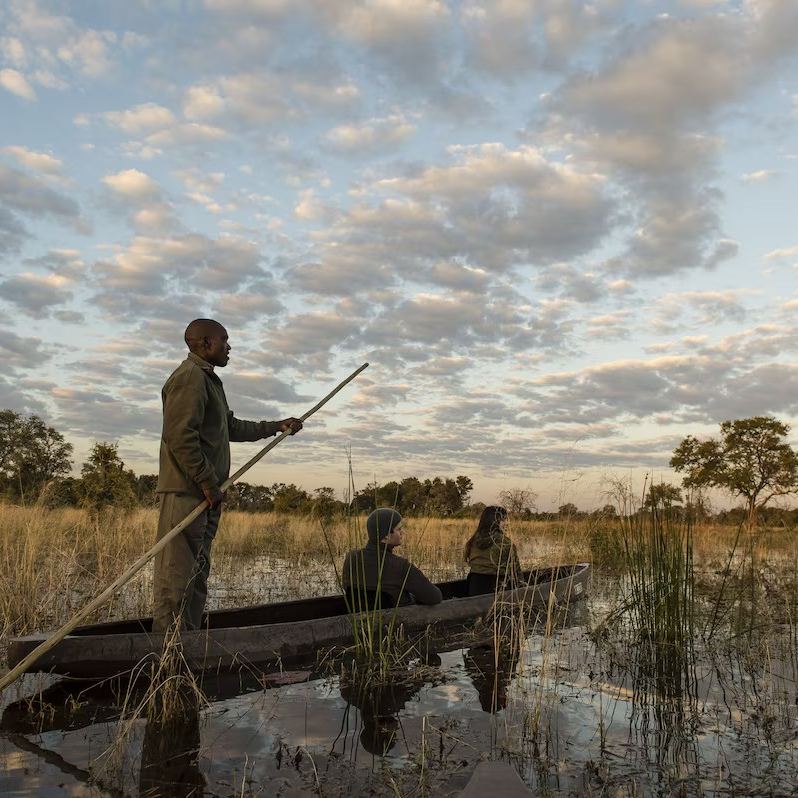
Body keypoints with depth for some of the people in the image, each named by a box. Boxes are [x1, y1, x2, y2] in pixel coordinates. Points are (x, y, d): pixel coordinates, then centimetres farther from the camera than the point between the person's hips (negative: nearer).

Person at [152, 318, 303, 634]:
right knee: (176, 575, -9)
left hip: (204, 496, 11)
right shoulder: (191, 377, -10)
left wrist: (276, 427, 31)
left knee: (196, 576, 12)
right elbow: (180, 437, -20)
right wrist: (208, 484, -18)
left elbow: (232, 427, 33)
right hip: (187, 492, -11)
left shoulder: (208, 379, 24)